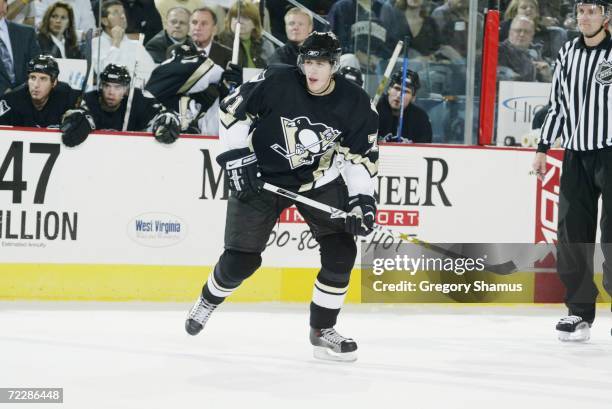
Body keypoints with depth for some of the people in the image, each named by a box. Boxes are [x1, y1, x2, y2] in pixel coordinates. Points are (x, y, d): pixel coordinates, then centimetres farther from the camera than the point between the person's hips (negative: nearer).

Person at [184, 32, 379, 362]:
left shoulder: (354, 103, -15)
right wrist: (238, 158, -13)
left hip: (319, 180, 2)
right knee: (241, 259, -1)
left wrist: (362, 199, -17)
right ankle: (209, 299, 33)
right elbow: (232, 110, -10)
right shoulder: (275, 82, -22)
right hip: (262, 177, -2)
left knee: (341, 251, -12)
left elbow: (361, 155, -6)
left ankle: (322, 330, 4)